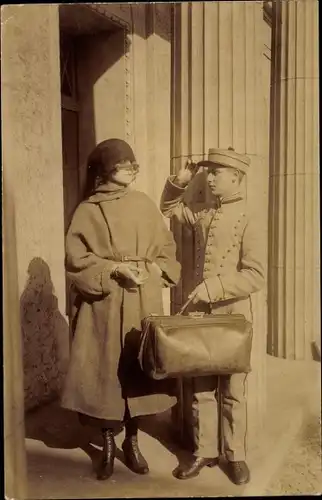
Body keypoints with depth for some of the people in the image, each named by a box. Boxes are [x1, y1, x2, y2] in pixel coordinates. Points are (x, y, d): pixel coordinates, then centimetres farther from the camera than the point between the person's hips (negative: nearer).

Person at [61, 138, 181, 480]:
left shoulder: (145, 205, 7)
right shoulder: (87, 211, -1)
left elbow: (167, 250, 10)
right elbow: (76, 260, -6)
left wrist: (152, 269, -8)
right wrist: (114, 269, -16)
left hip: (143, 303, 3)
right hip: (104, 305, -2)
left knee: (140, 370, 7)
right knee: (105, 372, 3)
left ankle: (132, 440, 26)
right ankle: (108, 444, 23)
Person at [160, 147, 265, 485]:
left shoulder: (247, 222, -11)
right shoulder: (202, 213, 6)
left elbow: (255, 276, -16)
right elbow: (169, 208, 24)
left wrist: (213, 288, -22)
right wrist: (179, 182, 6)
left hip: (232, 318, -5)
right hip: (199, 315, 5)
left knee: (232, 392, 10)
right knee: (201, 389, 13)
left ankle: (235, 455, 26)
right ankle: (204, 452, 27)